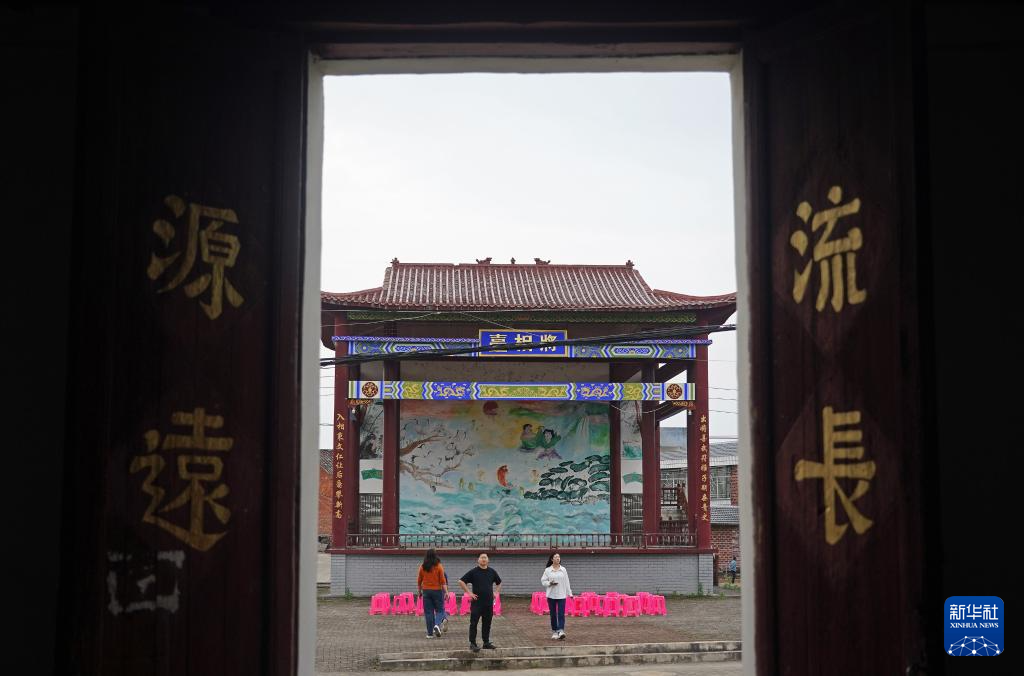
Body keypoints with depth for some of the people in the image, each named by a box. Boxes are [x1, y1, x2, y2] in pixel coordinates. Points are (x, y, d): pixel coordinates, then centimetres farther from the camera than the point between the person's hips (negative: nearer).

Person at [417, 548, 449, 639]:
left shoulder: (422, 567, 0)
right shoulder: (439, 566, -6)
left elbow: (419, 580, 5)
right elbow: (443, 580, -9)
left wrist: (419, 591, 17)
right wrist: (446, 592, -8)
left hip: (426, 591, 2)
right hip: (437, 590, -2)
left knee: (428, 612, 6)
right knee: (439, 610, 9)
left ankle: (430, 633, 4)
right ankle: (437, 625, -18)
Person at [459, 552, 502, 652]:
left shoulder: (492, 572, 7)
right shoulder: (473, 572, -4)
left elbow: (499, 583, 24)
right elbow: (461, 581, -5)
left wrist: (497, 593, 11)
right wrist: (469, 593, -9)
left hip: (489, 603, 4)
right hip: (477, 602, -4)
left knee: (487, 623, 10)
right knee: (473, 623, -3)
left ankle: (486, 642, 19)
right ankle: (472, 644, 2)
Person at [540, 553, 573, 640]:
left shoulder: (563, 569, 5)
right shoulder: (547, 570, 2)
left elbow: (566, 582, 7)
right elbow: (543, 581, 3)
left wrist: (569, 593, 6)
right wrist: (550, 583, -16)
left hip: (561, 595, 0)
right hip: (551, 595, 0)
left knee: (561, 614, -10)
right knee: (553, 614, 6)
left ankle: (561, 631, -17)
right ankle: (554, 632, 18)